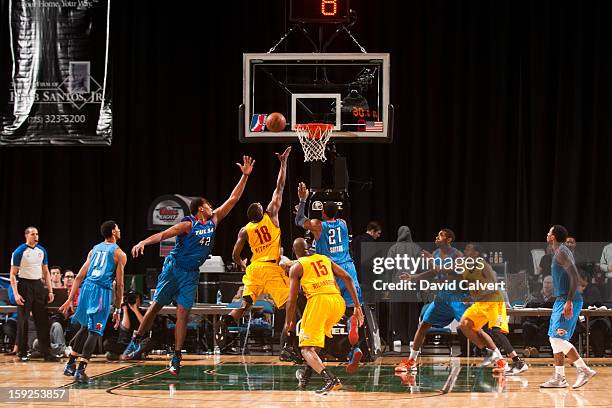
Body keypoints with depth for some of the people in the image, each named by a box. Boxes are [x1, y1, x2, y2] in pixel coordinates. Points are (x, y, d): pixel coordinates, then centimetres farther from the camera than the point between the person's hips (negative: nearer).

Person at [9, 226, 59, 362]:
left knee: (43, 320, 2)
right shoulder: (19, 252, -8)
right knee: (23, 320, -1)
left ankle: (46, 352, 4)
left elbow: (46, 272, 15)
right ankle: (22, 353, 6)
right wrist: (16, 294, -18)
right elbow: (13, 274, -9)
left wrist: (50, 291, 8)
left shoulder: (42, 251, 8)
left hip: (38, 285, 5)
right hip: (25, 286, -5)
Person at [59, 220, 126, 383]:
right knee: (94, 331, -5)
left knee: (85, 327, 24)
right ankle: (81, 370, -15)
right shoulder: (119, 254, 4)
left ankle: (70, 365, 26)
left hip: (86, 287, 6)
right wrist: (117, 310, 4)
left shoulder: (94, 249, 20)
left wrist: (70, 299, 14)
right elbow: (119, 284, 0)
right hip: (102, 291, -6)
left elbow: (80, 276, 15)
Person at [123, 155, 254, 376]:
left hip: (191, 274, 4)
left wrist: (245, 176, 0)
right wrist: (144, 242, -37)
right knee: (156, 306, 3)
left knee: (183, 313, -2)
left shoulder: (214, 220, 4)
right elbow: (163, 234, -21)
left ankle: (176, 357, -2)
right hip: (174, 268, -4)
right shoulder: (188, 224, -13)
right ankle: (136, 341, 20)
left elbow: (233, 199, 6)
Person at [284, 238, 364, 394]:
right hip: (338, 301, 6)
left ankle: (330, 379, -24)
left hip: (319, 300, -6)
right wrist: (357, 306, 14)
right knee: (318, 336, 33)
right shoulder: (325, 259, 24)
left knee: (306, 348, -1)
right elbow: (348, 278, 14)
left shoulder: (296, 267, 11)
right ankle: (307, 373, 36)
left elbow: (292, 298, 5)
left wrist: (288, 322, 18)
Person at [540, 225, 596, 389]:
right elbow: (574, 278, 25)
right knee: (555, 339, 8)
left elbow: (575, 276, -21)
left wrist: (569, 301, -26)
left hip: (567, 301, -10)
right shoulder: (560, 252, 19)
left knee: (557, 339, -13)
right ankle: (559, 378, 9)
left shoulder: (561, 252, -12)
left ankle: (584, 370, -11)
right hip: (562, 300, 10)